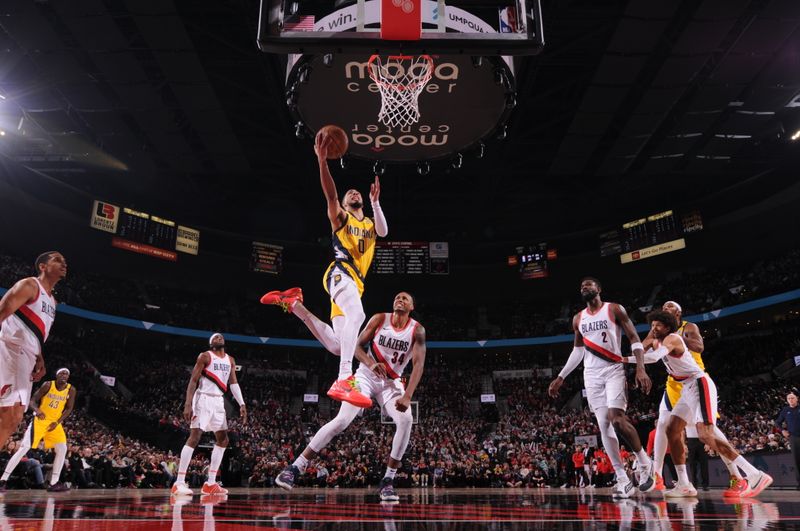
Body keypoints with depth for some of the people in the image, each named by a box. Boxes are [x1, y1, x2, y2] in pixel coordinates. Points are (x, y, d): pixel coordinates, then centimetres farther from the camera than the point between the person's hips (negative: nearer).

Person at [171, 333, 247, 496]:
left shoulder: (230, 360, 13)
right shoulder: (205, 356, -6)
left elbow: (233, 383, 11)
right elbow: (193, 380, -10)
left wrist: (242, 404, 0)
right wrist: (188, 405, -19)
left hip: (219, 401, 8)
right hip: (204, 399, -7)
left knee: (223, 440, 5)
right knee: (194, 437, -14)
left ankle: (210, 483, 10)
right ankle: (179, 483, -11)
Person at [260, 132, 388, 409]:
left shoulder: (370, 225, 30)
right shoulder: (340, 218, 15)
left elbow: (384, 231, 5)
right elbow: (330, 194, -7)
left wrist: (375, 202, -6)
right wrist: (322, 160, -22)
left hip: (356, 282, 7)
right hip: (340, 272, -7)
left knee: (337, 346, 2)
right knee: (357, 314, -37)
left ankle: (293, 303, 15)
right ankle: (344, 381, -49)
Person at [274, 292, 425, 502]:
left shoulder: (417, 330, -8)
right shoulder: (380, 319, -7)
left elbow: (419, 364, -17)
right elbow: (358, 346, -6)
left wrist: (407, 396, -30)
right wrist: (371, 363, -27)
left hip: (391, 382, 1)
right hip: (367, 375, -1)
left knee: (405, 420, -24)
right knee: (342, 420, -16)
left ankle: (387, 481, -12)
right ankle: (295, 468, -10)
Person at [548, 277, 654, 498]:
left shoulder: (614, 309, -1)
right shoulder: (578, 319, 13)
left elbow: (634, 339, -3)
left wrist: (640, 368, -17)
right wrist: (560, 377, 19)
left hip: (613, 371, -5)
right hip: (591, 375, 5)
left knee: (616, 418, -20)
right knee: (604, 426, -1)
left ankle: (644, 460, 5)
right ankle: (622, 478, 4)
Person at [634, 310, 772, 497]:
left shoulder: (671, 338, -16)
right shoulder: (658, 342, 14)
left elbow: (653, 357, -33)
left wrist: (626, 359, -28)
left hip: (700, 385, -10)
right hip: (689, 389, 10)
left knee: (706, 435, -20)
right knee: (672, 430, 4)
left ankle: (756, 476, -17)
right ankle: (684, 485, 5)